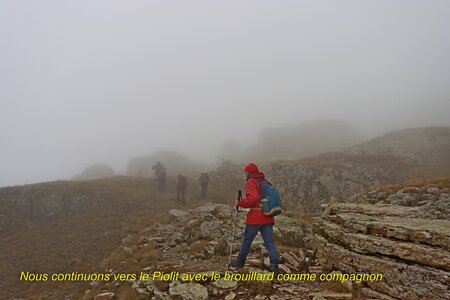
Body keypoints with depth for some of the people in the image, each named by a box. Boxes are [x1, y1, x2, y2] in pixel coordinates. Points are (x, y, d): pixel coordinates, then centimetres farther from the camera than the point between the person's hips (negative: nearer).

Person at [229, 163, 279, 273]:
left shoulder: (251, 182, -7)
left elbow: (252, 199, -20)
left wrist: (240, 203, -9)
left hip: (255, 217, -6)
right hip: (268, 218, 6)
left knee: (246, 240, 10)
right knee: (269, 242, 4)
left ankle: (240, 261, 23)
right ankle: (274, 265, -5)